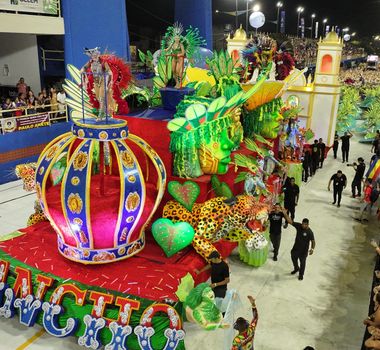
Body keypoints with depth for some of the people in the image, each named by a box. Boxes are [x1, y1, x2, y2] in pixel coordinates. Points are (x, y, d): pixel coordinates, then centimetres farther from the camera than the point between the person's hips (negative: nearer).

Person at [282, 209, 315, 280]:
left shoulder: (310, 232, -24)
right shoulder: (298, 226, -14)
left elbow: (313, 241, -21)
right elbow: (290, 221, -18)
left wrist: (312, 249, -37)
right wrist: (285, 214, -31)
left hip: (304, 250, -4)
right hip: (296, 248, 4)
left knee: (302, 262, 15)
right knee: (294, 259, 24)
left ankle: (301, 274, 40)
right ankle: (296, 269, 55)